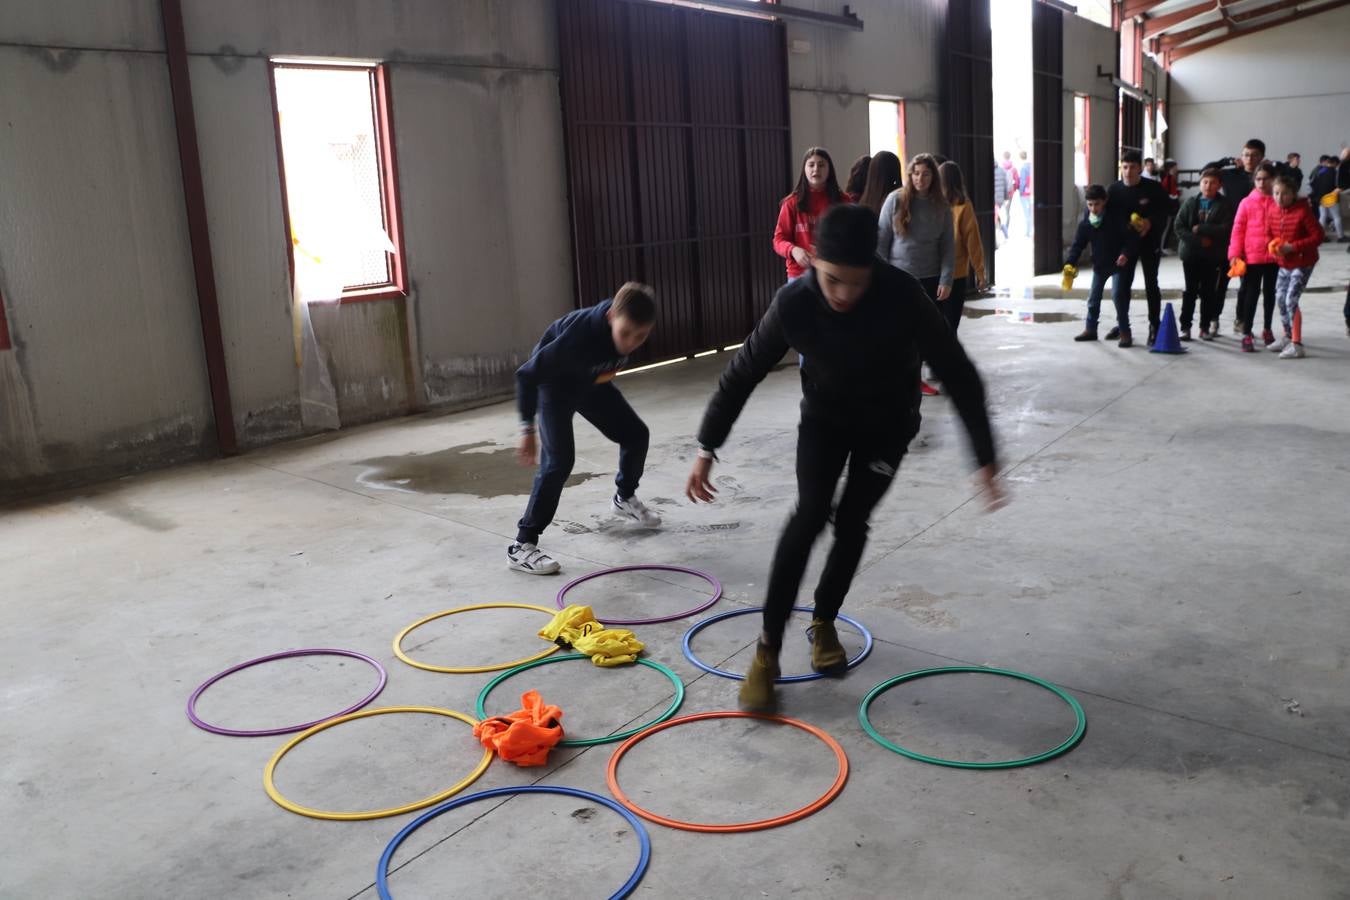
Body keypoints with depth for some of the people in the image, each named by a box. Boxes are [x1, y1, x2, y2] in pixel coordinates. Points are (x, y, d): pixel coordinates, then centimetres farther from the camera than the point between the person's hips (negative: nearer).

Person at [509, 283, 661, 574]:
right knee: (559, 460, -20)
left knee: (635, 433, 10)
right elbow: (526, 375, -33)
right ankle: (522, 545, -13)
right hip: (554, 383, -6)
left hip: (591, 382, 7)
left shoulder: (633, 327, -25)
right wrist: (528, 429, -29)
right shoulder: (580, 334, -44)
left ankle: (625, 498, 39)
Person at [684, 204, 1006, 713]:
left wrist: (985, 458, -28)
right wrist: (707, 449, -16)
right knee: (810, 514, -16)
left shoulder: (902, 296, -34)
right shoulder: (793, 303, -29)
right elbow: (742, 373, -16)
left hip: (888, 422, 0)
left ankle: (824, 622, 25)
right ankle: (768, 650, -10)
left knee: (852, 522, -1)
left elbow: (958, 375, -26)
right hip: (824, 417, 0)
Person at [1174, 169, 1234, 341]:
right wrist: (1198, 240, -14)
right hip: (1191, 253, 1)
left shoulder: (1224, 205, -2)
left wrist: (1200, 229, -16)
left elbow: (1226, 228, -13)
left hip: (1213, 255, -1)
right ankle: (1185, 327, 8)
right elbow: (1179, 226, -5)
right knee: (1190, 291, 4)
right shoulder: (1190, 203, 2)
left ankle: (1205, 327, 13)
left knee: (1208, 292, 5)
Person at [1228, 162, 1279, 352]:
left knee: (1270, 293, 15)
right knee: (1251, 294, 0)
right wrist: (1235, 254, -10)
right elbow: (1238, 230, -3)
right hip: (1252, 257, -2)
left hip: (1274, 257, 2)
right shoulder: (1247, 203, -2)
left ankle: (1267, 330, 29)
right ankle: (1247, 334, 2)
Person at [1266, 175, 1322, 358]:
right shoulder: (1273, 211, -1)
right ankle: (1287, 337, 36)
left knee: (1291, 300, -14)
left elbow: (1317, 236, -18)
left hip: (1302, 263, -7)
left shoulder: (1303, 211, -19)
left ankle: (1296, 345, -9)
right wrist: (1273, 245, -10)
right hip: (1283, 263, 7)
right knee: (1280, 298, 17)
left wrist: (1293, 246, -25)